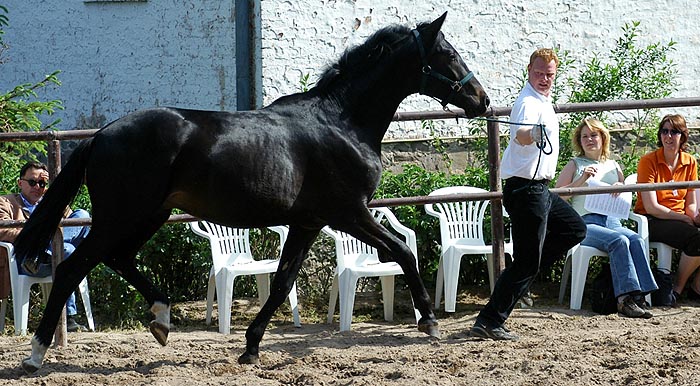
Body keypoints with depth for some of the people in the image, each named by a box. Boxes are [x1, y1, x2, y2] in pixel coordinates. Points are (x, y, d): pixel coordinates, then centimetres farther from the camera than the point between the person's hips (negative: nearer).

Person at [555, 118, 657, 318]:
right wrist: (582, 180, -7)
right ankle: (625, 298, -40)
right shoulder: (575, 165, 14)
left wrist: (621, 187, 3)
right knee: (620, 241, -33)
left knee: (637, 240, -29)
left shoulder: (613, 166, 24)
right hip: (585, 223, -4)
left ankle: (639, 296, -36)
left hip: (612, 221, 4)